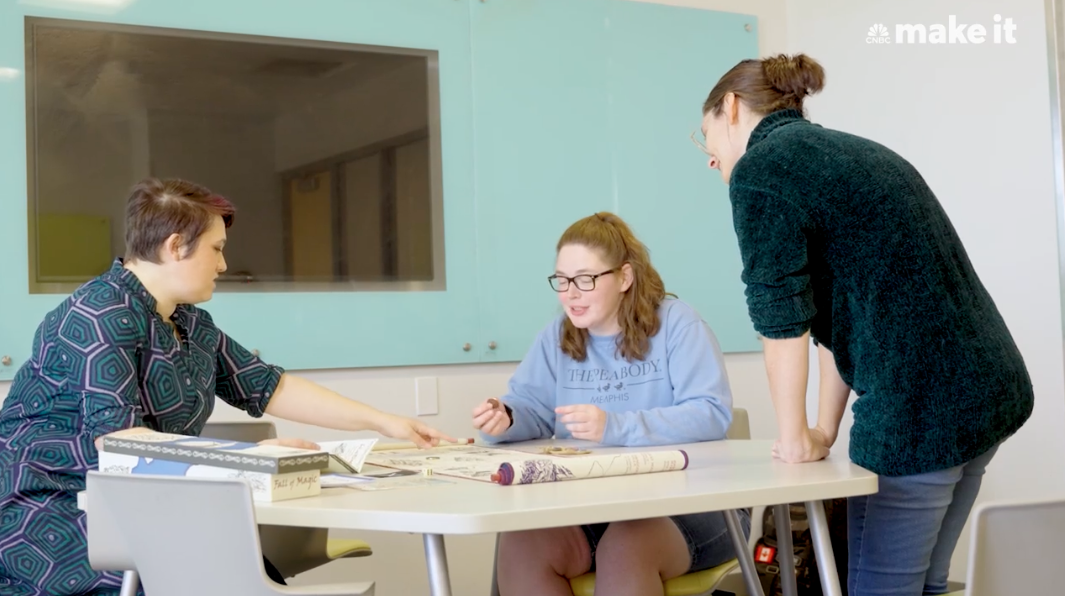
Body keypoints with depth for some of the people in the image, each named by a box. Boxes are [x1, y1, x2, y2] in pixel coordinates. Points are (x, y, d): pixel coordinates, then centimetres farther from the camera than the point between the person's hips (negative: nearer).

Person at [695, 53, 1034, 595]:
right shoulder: (849, 151, 20)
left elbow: (783, 320, -9)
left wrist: (796, 440, 3)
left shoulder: (758, 169, -7)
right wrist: (825, 432, 21)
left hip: (921, 408, -9)